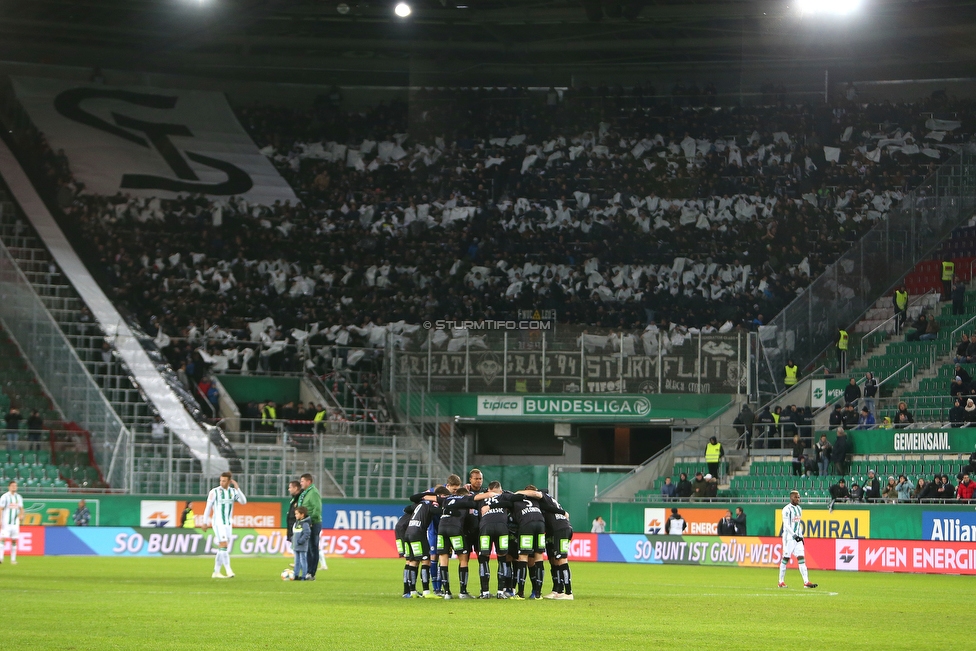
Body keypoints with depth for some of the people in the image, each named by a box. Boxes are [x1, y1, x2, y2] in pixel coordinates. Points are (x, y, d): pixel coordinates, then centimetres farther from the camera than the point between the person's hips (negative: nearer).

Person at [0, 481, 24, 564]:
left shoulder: (18, 497, 12)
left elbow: (21, 508, 18)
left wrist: (21, 515, -3)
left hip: (15, 522, 4)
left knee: (14, 540, 4)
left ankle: (13, 559, 8)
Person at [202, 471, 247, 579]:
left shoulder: (233, 491, 6)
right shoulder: (214, 492, -5)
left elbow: (243, 501, -7)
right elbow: (208, 507, -1)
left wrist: (237, 488, -16)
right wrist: (205, 522, -2)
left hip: (228, 524, 5)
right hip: (218, 523, -5)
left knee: (222, 549, 7)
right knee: (224, 546, -16)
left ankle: (216, 572, 13)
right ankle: (228, 571, -21)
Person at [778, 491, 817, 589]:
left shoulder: (799, 509, 15)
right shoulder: (787, 509, -10)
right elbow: (786, 525, -15)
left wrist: (801, 536, 15)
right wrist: (794, 535, -20)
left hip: (797, 538, 7)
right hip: (789, 537, -7)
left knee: (801, 558, -1)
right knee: (785, 558, -1)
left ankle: (806, 582, -8)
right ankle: (781, 582, 9)